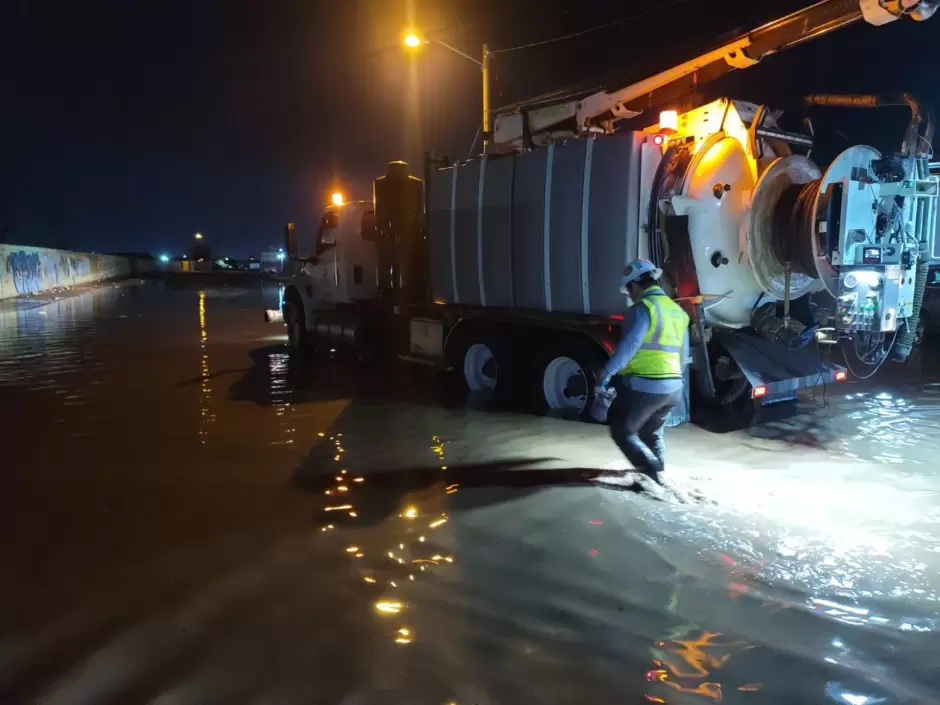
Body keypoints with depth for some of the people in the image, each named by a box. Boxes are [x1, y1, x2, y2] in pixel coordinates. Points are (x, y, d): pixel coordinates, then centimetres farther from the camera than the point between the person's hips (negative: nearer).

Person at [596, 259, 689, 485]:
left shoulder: (643, 308, -12)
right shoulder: (678, 311, 13)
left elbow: (628, 346, -23)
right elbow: (683, 355, 18)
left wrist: (605, 375, -23)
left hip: (643, 386, -8)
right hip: (672, 388, 8)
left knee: (622, 431, 6)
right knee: (653, 434, 24)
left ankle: (652, 472, -6)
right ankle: (657, 475, 25)